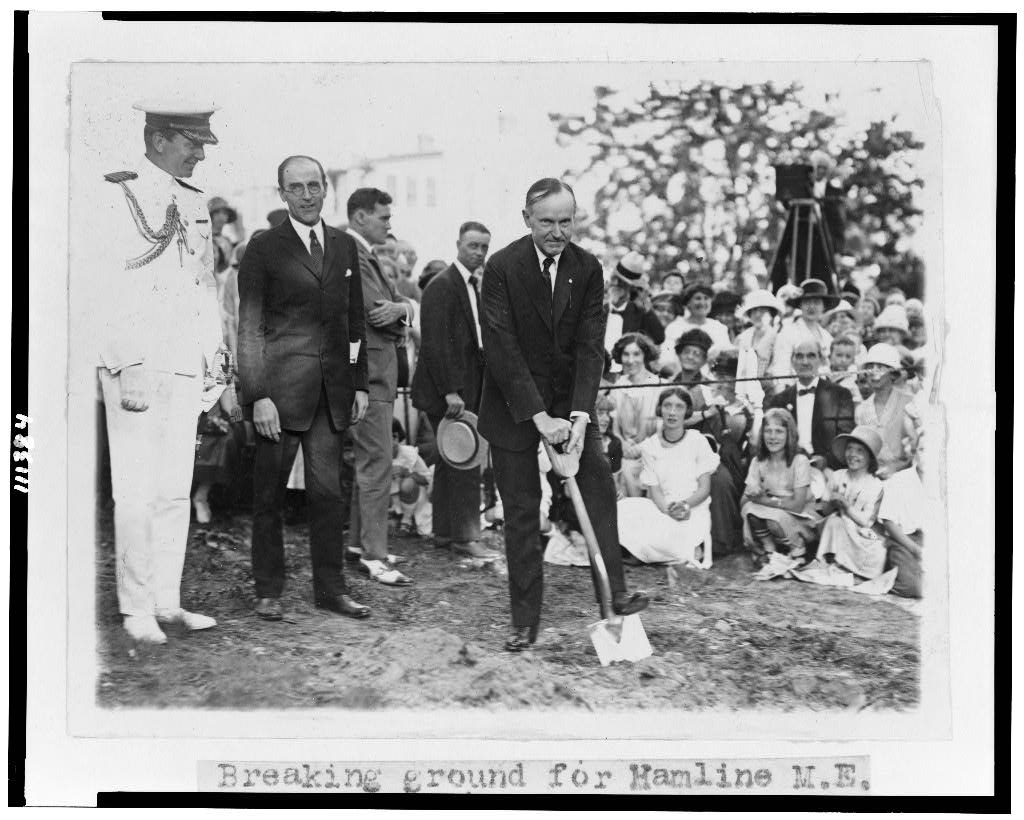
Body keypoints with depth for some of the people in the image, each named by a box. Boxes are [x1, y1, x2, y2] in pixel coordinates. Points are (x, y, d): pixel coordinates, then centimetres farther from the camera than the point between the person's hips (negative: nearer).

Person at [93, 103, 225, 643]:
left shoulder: (195, 203, 15)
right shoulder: (115, 196, -6)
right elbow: (104, 290, -12)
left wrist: (212, 355, 13)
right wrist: (128, 366, -17)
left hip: (186, 367, 6)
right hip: (134, 366, -6)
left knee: (176, 491, 8)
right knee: (136, 492, -4)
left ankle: (167, 602, 15)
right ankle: (136, 609, 6)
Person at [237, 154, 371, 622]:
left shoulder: (344, 247, 13)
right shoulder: (264, 249, -2)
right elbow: (249, 328, -6)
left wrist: (359, 384, 10)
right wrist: (258, 396, -13)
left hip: (333, 389, 4)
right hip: (280, 387, -4)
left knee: (327, 491, 7)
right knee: (269, 494, 4)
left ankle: (331, 589, 16)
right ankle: (268, 592, 13)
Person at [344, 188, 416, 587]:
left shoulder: (366, 255, 18)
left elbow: (393, 304, 14)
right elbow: (376, 311, -23)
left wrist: (401, 307, -9)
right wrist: (400, 311, -2)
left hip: (381, 371, 11)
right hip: (368, 372, -11)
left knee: (368, 460, 17)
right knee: (377, 463, -10)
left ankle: (359, 542, 26)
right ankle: (374, 556, -7)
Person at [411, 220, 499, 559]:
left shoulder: (474, 286, 16)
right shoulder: (442, 286, -12)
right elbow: (435, 343, -18)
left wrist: (482, 389, 10)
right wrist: (451, 391, -23)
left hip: (468, 387, 9)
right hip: (448, 388, -9)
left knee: (451, 461, 13)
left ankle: (444, 531, 19)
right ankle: (465, 535, -4)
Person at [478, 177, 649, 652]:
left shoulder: (588, 269, -4)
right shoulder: (502, 268, -15)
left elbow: (590, 346, -9)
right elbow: (501, 349, -19)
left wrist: (579, 415, -20)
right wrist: (539, 417, -25)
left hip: (569, 398, 3)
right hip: (514, 403, -3)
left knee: (598, 482, -10)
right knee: (521, 510, 1)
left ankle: (614, 594, -3)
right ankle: (525, 621, 7)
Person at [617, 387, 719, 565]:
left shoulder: (697, 441, 2)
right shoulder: (649, 446, 6)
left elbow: (704, 488, 0)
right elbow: (654, 490, -1)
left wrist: (686, 505, -21)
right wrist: (668, 509, -22)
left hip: (694, 509, -3)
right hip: (661, 509, 3)